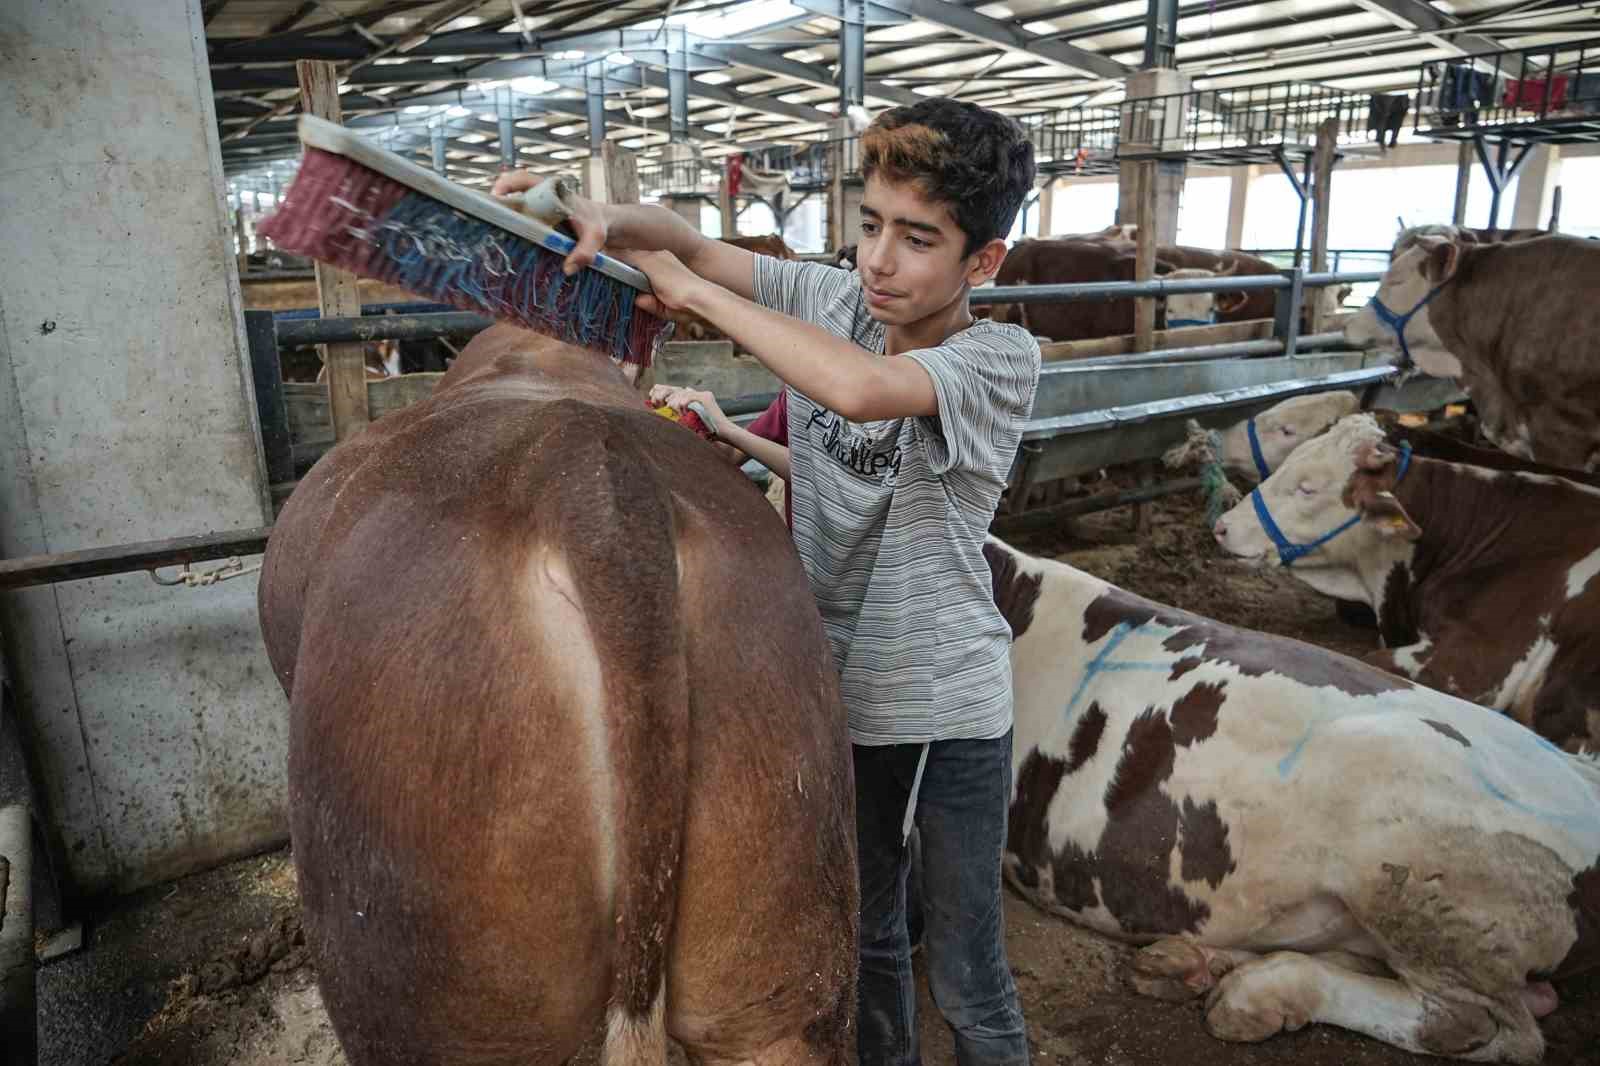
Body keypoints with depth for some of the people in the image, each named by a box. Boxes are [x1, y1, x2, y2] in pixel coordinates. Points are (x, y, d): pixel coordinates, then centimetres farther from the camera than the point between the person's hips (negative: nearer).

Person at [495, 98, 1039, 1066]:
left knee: (968, 980, 13)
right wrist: (603, 217, -23)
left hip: (951, 712, -5)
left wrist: (691, 288, -27)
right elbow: (688, 244, 0)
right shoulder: (834, 299, -5)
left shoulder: (1002, 358, -20)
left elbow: (856, 388, -39)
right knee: (865, 934, 26)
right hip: (840, 691, 5)